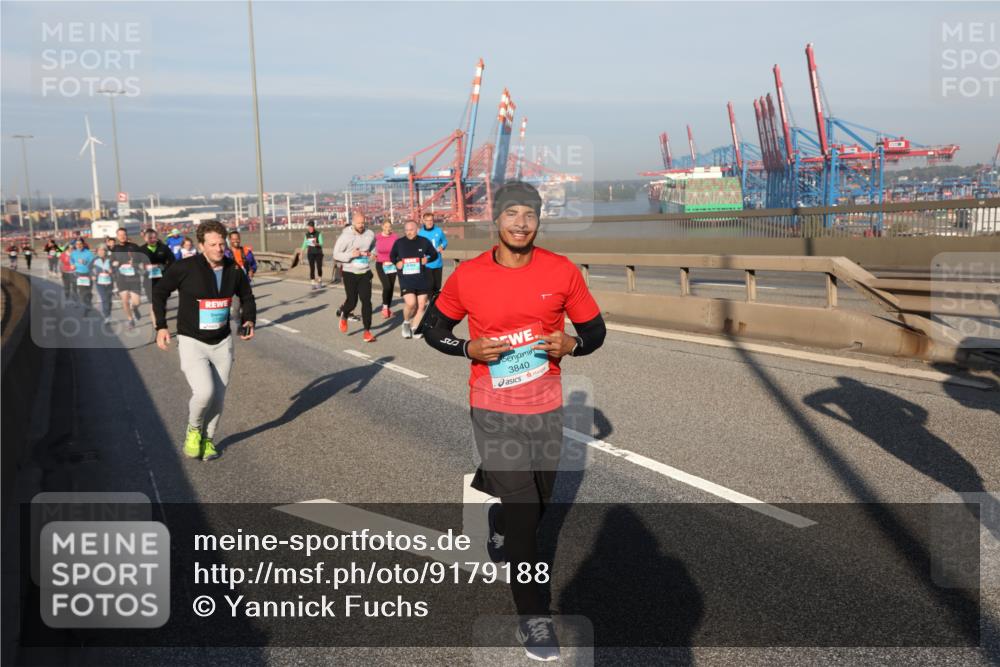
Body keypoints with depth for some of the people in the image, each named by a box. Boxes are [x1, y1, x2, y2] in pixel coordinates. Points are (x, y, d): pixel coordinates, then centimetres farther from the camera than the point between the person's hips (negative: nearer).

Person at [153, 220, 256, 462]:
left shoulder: (233, 270, -3)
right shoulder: (186, 268, -15)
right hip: (191, 342, -4)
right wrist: (161, 326, -7)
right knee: (204, 391, -21)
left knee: (218, 397, 9)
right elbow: (159, 292, -1)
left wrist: (249, 320, -1)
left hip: (222, 343, 4)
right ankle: (193, 430, 10)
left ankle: (207, 439, 33)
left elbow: (247, 297, 16)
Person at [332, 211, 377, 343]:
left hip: (365, 273, 2)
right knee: (352, 301, 1)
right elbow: (336, 255, -7)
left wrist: (371, 254, 0)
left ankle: (367, 331, 0)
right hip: (350, 273, -2)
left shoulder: (370, 235, 0)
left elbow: (374, 247, 21)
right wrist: (350, 255, -21)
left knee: (366, 301, -5)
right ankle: (343, 314, 38)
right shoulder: (345, 236, -10)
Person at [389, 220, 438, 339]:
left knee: (421, 304, 4)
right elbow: (392, 256, 15)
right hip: (405, 279, -2)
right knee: (410, 303, -18)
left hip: (422, 279, 2)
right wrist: (396, 263, -5)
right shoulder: (399, 243, 0)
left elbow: (434, 254, 12)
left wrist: (427, 259, -9)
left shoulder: (424, 242, 0)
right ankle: (406, 323, 10)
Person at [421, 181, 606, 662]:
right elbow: (434, 327, 5)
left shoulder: (563, 272, -6)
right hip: (494, 411, -2)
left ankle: (499, 520, 55)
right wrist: (469, 349, -14)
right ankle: (532, 616, 11)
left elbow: (594, 330, 4)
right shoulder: (467, 276, -8)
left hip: (547, 409, 3)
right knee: (522, 511, -6)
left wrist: (571, 344, -19)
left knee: (533, 504, 19)